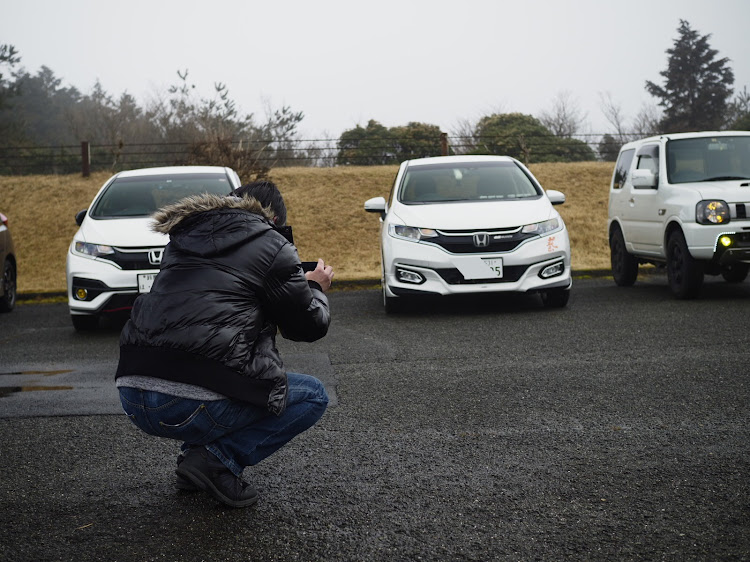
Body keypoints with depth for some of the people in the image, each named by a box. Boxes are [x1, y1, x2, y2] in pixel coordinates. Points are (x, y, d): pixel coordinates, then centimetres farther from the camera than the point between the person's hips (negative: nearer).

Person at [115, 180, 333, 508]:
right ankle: (218, 460, -2)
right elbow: (309, 326, 11)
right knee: (313, 396, 15)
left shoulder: (185, 238, 22)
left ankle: (195, 455, 17)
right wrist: (316, 289, 33)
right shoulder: (272, 246, 4)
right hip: (194, 406, -7)